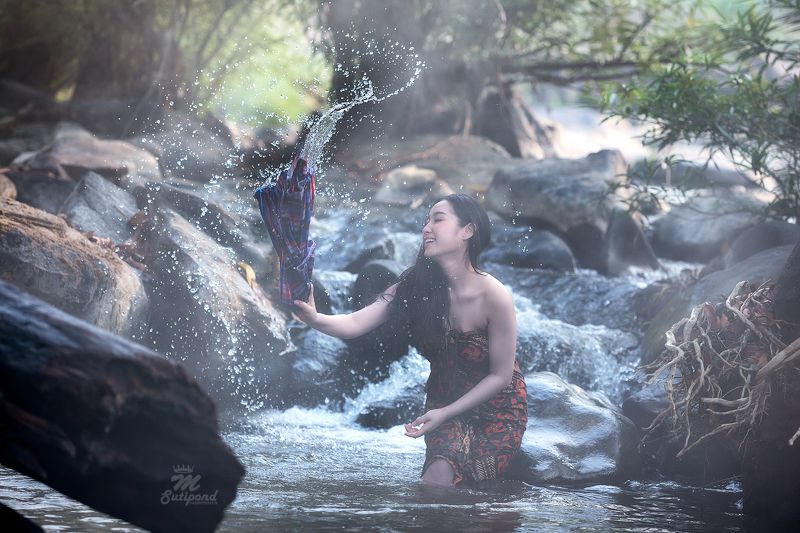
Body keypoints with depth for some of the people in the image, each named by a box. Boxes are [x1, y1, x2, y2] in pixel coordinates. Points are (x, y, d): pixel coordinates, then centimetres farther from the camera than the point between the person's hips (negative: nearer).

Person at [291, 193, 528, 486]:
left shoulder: (494, 297, -25)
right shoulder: (415, 286, -13)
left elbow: (501, 376, -16)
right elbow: (355, 324, -23)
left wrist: (445, 413, -20)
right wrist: (314, 318, -43)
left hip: (497, 407, -3)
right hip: (444, 401, 3)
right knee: (439, 476, -18)